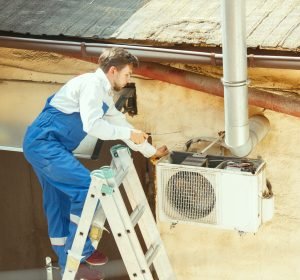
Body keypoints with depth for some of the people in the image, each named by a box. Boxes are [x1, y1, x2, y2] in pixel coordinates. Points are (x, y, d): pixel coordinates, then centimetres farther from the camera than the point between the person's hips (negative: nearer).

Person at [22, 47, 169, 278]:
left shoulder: (104, 94, 19)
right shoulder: (92, 83, -12)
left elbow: (119, 122, 28)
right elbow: (92, 125, -22)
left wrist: (151, 151, 30)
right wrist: (129, 134, -12)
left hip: (43, 146, 10)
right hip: (44, 143, -10)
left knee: (60, 205, 13)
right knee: (88, 187, -14)